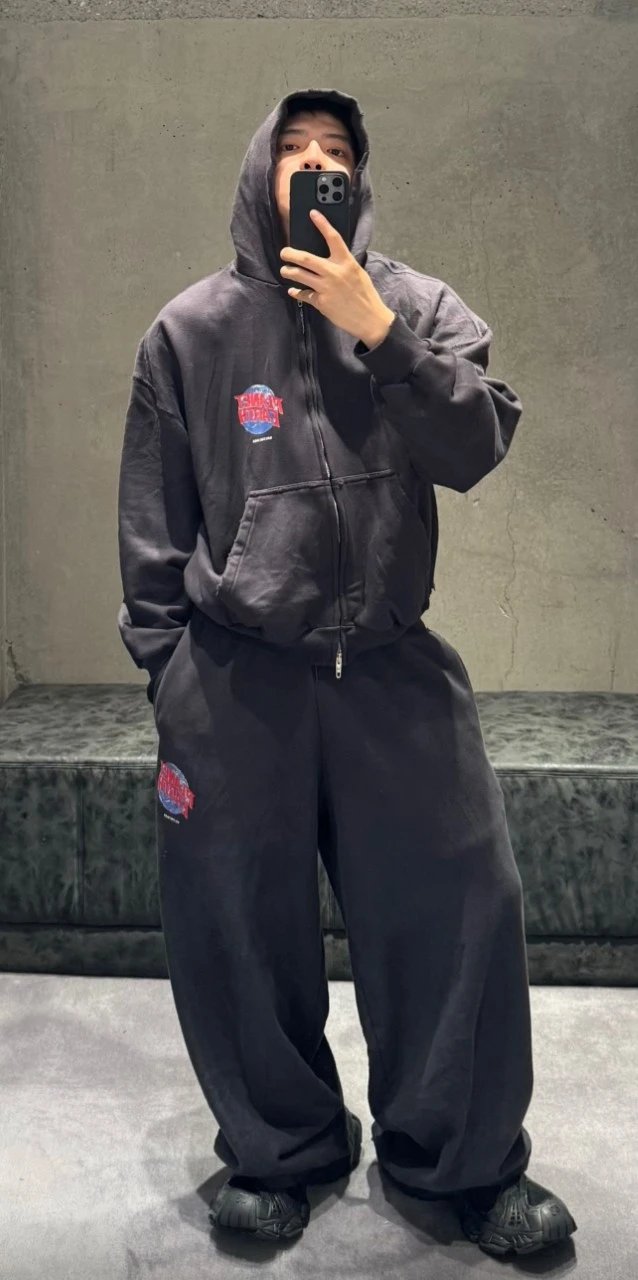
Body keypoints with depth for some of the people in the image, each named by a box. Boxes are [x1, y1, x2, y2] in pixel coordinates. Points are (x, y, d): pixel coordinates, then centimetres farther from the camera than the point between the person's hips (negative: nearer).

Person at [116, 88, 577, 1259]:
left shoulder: (418, 306, 7)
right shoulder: (191, 329, 4)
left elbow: (477, 448, -5)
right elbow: (152, 516, 6)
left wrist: (376, 331, -12)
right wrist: (165, 664, 4)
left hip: (393, 666, 1)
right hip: (232, 680, 0)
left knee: (460, 907, 2)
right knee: (241, 929, 7)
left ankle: (464, 1158, 24)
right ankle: (278, 1152, 30)